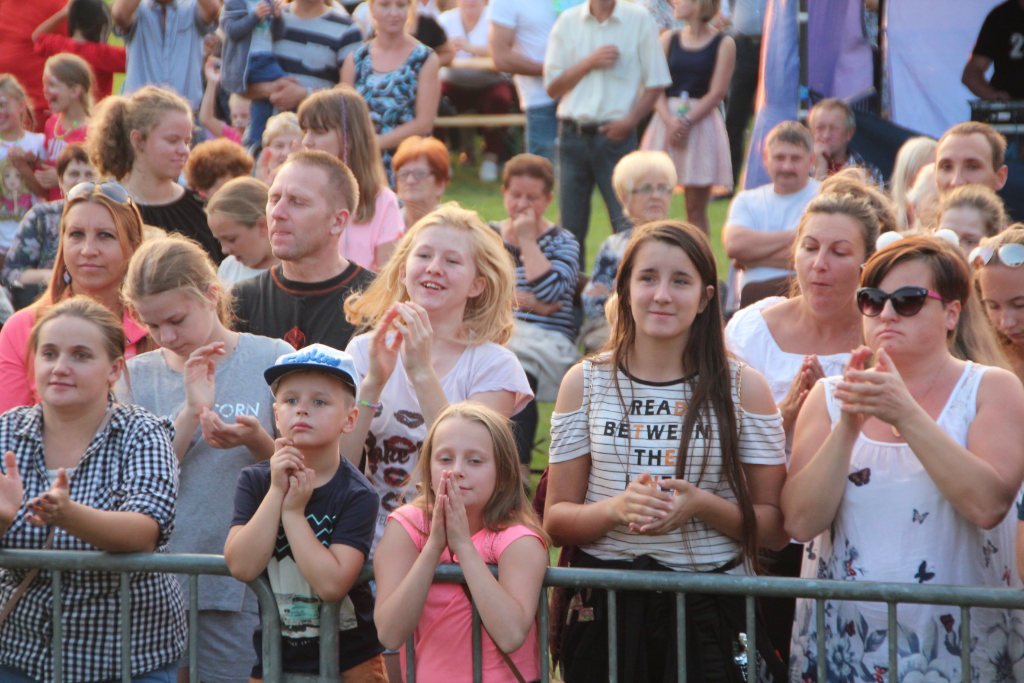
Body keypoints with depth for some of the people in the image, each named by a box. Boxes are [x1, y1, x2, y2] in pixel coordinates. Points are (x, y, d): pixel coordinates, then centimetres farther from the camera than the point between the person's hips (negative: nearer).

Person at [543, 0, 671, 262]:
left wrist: (630, 120, -11)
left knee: (627, 225, -8)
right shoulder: (567, 22, 7)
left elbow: (656, 82, 2)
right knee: (571, 226, 5)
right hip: (573, 134, 2)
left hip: (616, 135, -2)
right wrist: (589, 62, -8)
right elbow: (552, 87, 5)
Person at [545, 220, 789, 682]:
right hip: (606, 607, 1)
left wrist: (703, 506, -20)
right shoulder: (586, 383, 4)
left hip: (712, 613, -1)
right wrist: (617, 508, -18)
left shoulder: (743, 388, 0)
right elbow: (556, 521, 2)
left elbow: (775, 528, -1)